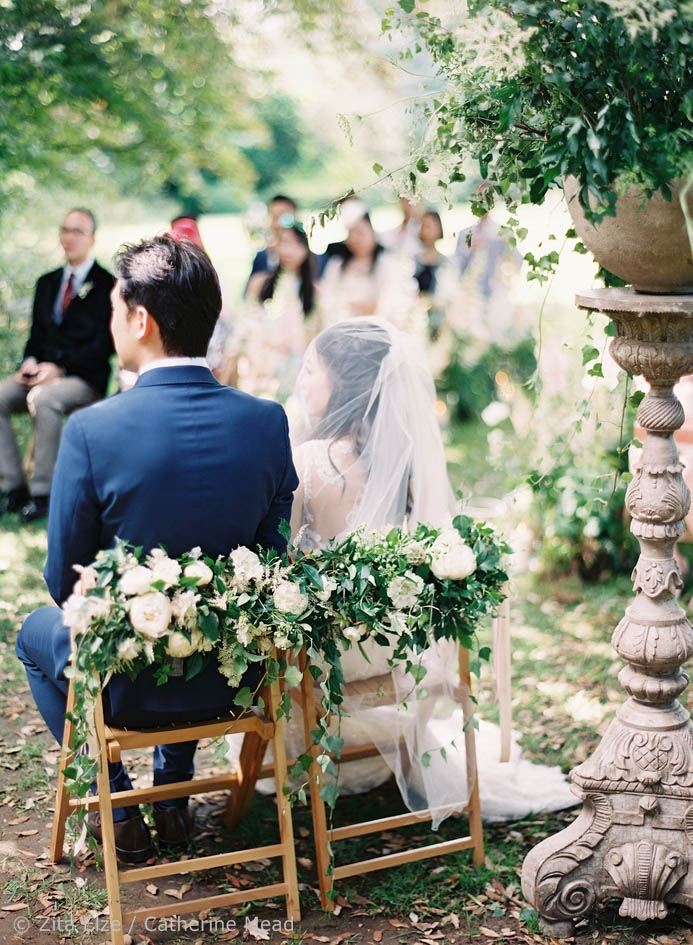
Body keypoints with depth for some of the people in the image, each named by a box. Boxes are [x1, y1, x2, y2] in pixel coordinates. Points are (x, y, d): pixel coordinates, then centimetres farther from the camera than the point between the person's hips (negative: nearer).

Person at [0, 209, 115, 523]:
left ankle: (42, 493, -28)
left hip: (84, 379, -6)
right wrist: (30, 362, -4)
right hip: (43, 371, 6)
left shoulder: (107, 285, 0)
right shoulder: (47, 283, 20)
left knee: (43, 398, -37)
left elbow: (104, 343, -8)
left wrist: (59, 367, -19)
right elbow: (36, 334, 19)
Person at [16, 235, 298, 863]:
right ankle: (173, 795, 41)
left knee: (35, 631, 30)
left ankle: (118, 808, 27)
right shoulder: (267, 422, -11)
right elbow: (277, 557, -1)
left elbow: (65, 581, -11)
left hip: (128, 684, -3)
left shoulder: (91, 430, -21)